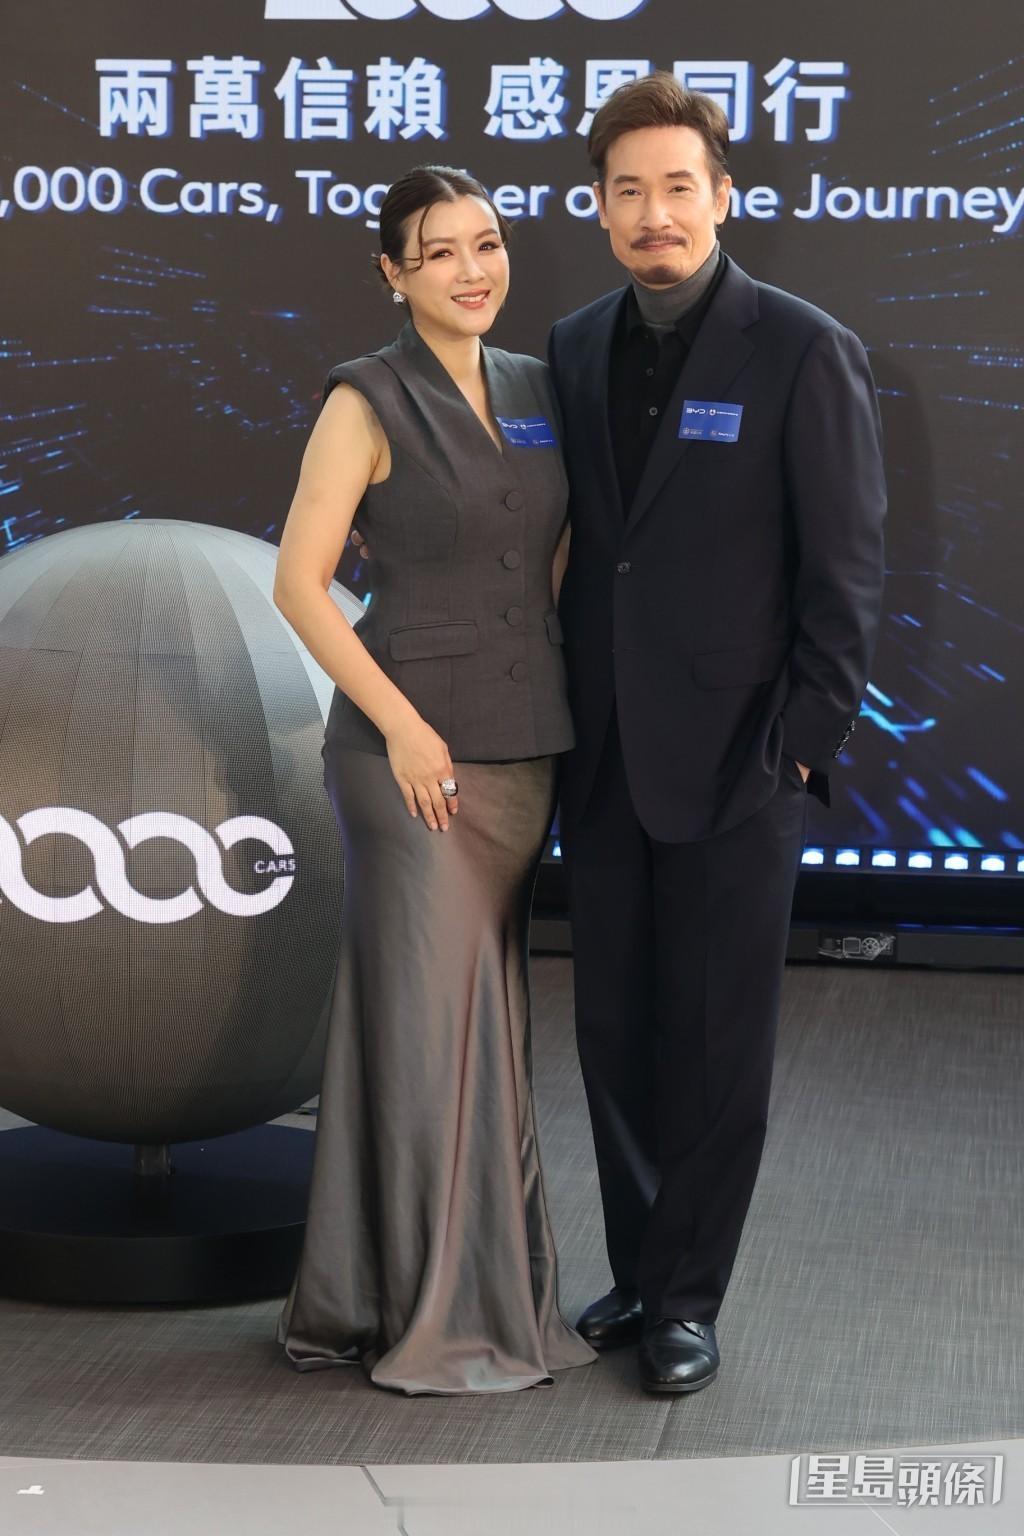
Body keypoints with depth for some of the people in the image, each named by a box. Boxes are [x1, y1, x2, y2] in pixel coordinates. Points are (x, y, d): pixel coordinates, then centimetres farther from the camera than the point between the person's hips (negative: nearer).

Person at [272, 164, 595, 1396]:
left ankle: (485, 1278, 23)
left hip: (525, 743, 6)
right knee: (427, 1012, -3)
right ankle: (428, 1309, 7)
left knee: (491, 1012, 12)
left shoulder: (536, 391, 11)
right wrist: (402, 724, -15)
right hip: (411, 741, -6)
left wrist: (572, 704, 6)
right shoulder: (370, 401, -7)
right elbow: (299, 582, -10)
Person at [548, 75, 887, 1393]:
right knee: (614, 1033, 12)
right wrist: (562, 715, 7)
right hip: (602, 761, 5)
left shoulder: (804, 353, -8)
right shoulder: (575, 350, 8)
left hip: (730, 763, -5)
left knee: (715, 1041, 4)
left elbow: (846, 571, -8)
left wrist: (803, 743, -11)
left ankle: (686, 1296, 18)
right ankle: (636, 1270, 27)